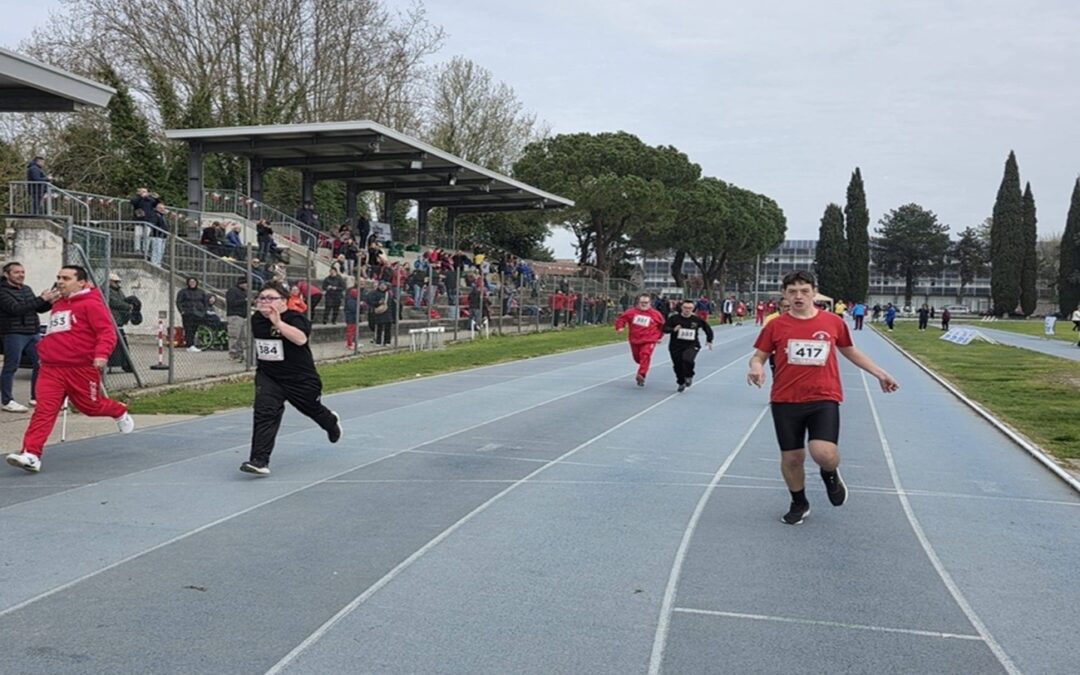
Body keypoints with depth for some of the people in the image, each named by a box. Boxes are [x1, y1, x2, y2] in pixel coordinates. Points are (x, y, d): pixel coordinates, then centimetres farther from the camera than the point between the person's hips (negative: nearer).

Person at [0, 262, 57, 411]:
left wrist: (50, 302, -5)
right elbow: (16, 309, -22)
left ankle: (36, 397, 19)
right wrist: (41, 299, -25)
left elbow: (39, 309, 17)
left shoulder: (27, 289, 15)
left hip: (33, 333, 7)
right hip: (14, 334, -7)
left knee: (41, 364, 8)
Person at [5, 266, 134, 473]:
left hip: (82, 369, -5)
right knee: (44, 409, -9)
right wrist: (44, 350, 25)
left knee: (91, 406, 12)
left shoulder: (90, 304, -7)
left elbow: (107, 332, -17)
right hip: (51, 369, 6)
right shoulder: (57, 304, 18)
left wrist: (102, 354, -31)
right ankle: (31, 455, -15)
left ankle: (120, 413, 43)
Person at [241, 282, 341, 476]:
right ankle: (259, 461, -21)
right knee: (264, 412, -19)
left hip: (301, 378, -3)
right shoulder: (256, 319, -2)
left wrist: (278, 322, -45)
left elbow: (301, 338, -43)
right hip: (268, 376, 4)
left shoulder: (295, 318, -21)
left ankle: (331, 422, 57)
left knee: (313, 409, 20)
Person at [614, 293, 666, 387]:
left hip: (649, 341, -3)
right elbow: (621, 318, 5)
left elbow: (663, 325, 13)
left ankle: (641, 375, -31)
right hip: (635, 340, 3)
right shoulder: (632, 312, -1)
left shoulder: (655, 314, -1)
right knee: (637, 358, 13)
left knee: (645, 355, -25)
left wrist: (659, 336, 14)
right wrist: (620, 327, -13)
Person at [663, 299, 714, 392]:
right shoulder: (674, 318, -6)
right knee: (677, 366, 7)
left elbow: (708, 329, 12)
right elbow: (665, 328, -10)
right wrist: (673, 329, -28)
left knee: (687, 359, -29)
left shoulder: (697, 319, -3)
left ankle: (689, 376, 0)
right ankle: (681, 383, 35)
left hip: (692, 345, -2)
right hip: (676, 346, 2)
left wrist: (709, 340, 8)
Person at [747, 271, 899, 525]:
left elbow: (850, 351, 19)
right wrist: (757, 368, -17)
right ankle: (799, 504, 34)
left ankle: (831, 474, 19)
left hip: (824, 399, -1)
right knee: (791, 458, 8)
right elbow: (758, 356, 6)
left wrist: (880, 373, 20)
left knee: (824, 454, -19)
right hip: (785, 401, 1)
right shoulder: (776, 325, -1)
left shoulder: (833, 322, 3)